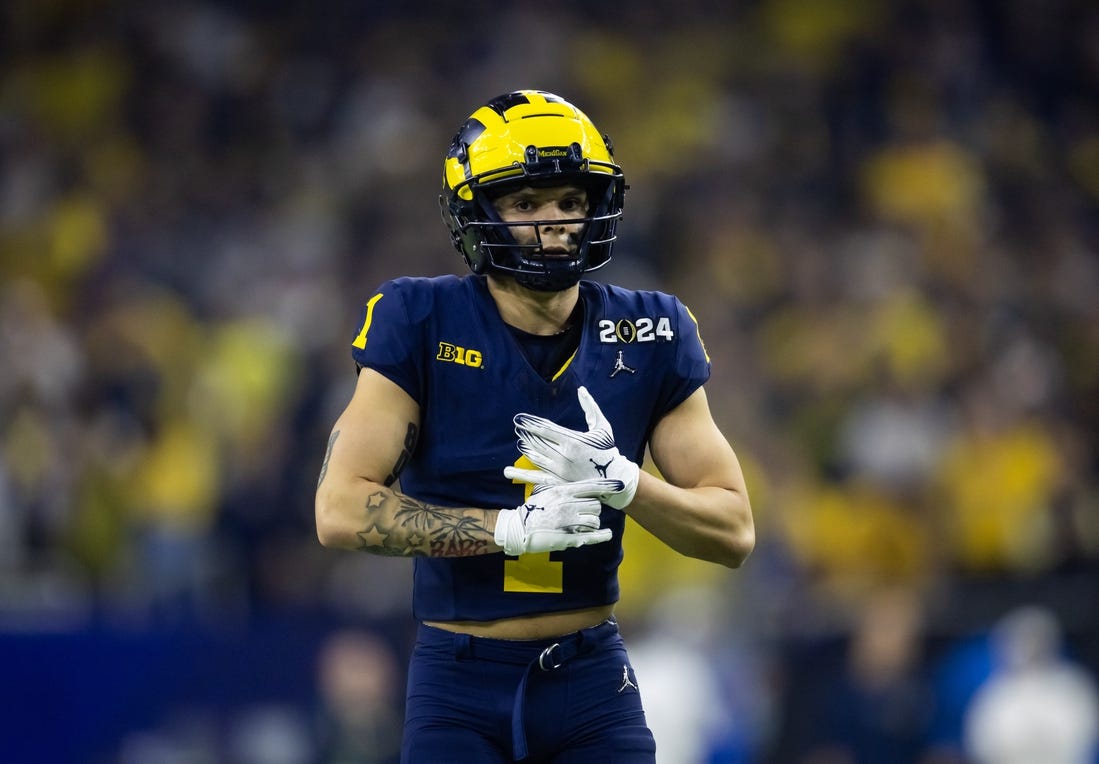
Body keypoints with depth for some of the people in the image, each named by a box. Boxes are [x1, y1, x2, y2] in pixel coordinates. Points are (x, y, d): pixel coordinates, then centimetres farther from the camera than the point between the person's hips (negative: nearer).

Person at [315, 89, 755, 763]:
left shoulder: (647, 339, 0)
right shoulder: (424, 326, -7)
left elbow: (734, 532, 1)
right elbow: (341, 511, -13)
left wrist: (620, 483, -17)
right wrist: (513, 527, -22)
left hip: (592, 680, 2)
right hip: (459, 682, -2)